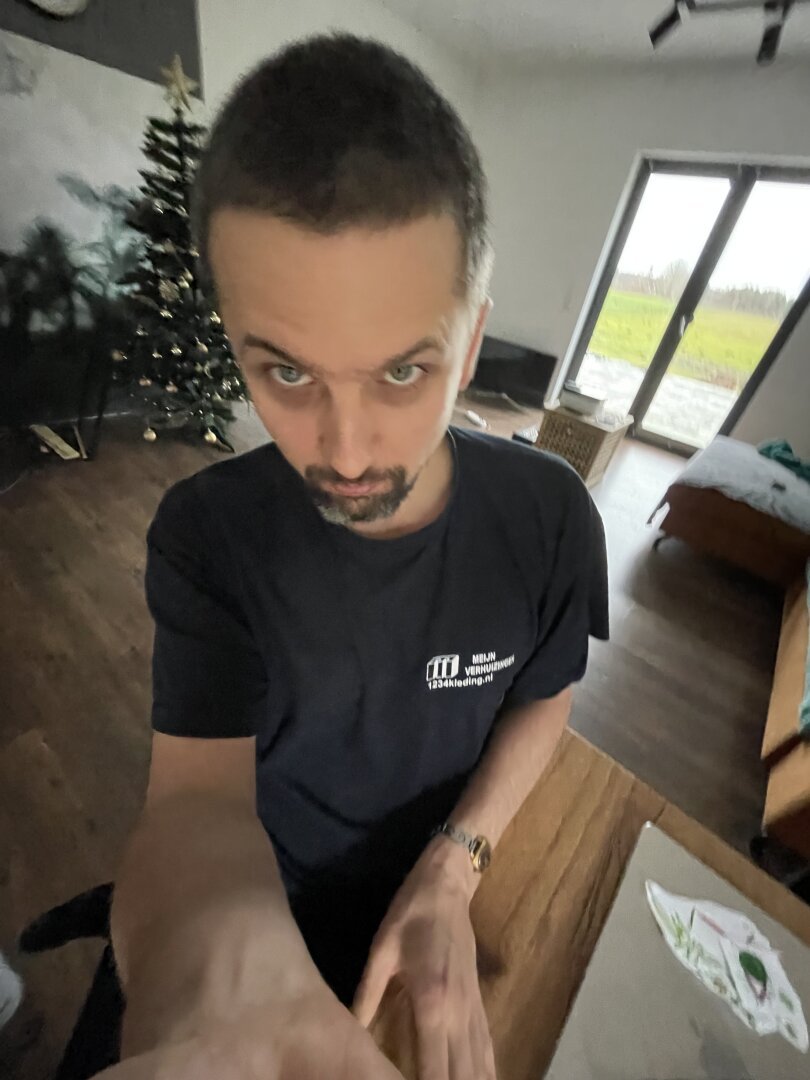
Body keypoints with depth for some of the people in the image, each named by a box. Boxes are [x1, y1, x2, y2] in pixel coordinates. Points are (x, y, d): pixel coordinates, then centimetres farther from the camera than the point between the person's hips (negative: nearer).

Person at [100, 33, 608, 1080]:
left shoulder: (549, 514, -26)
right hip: (270, 881, 0)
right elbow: (198, 786, -32)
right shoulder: (204, 533, -28)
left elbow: (544, 699, -12)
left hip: (442, 857, 1)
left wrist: (451, 873, -23)